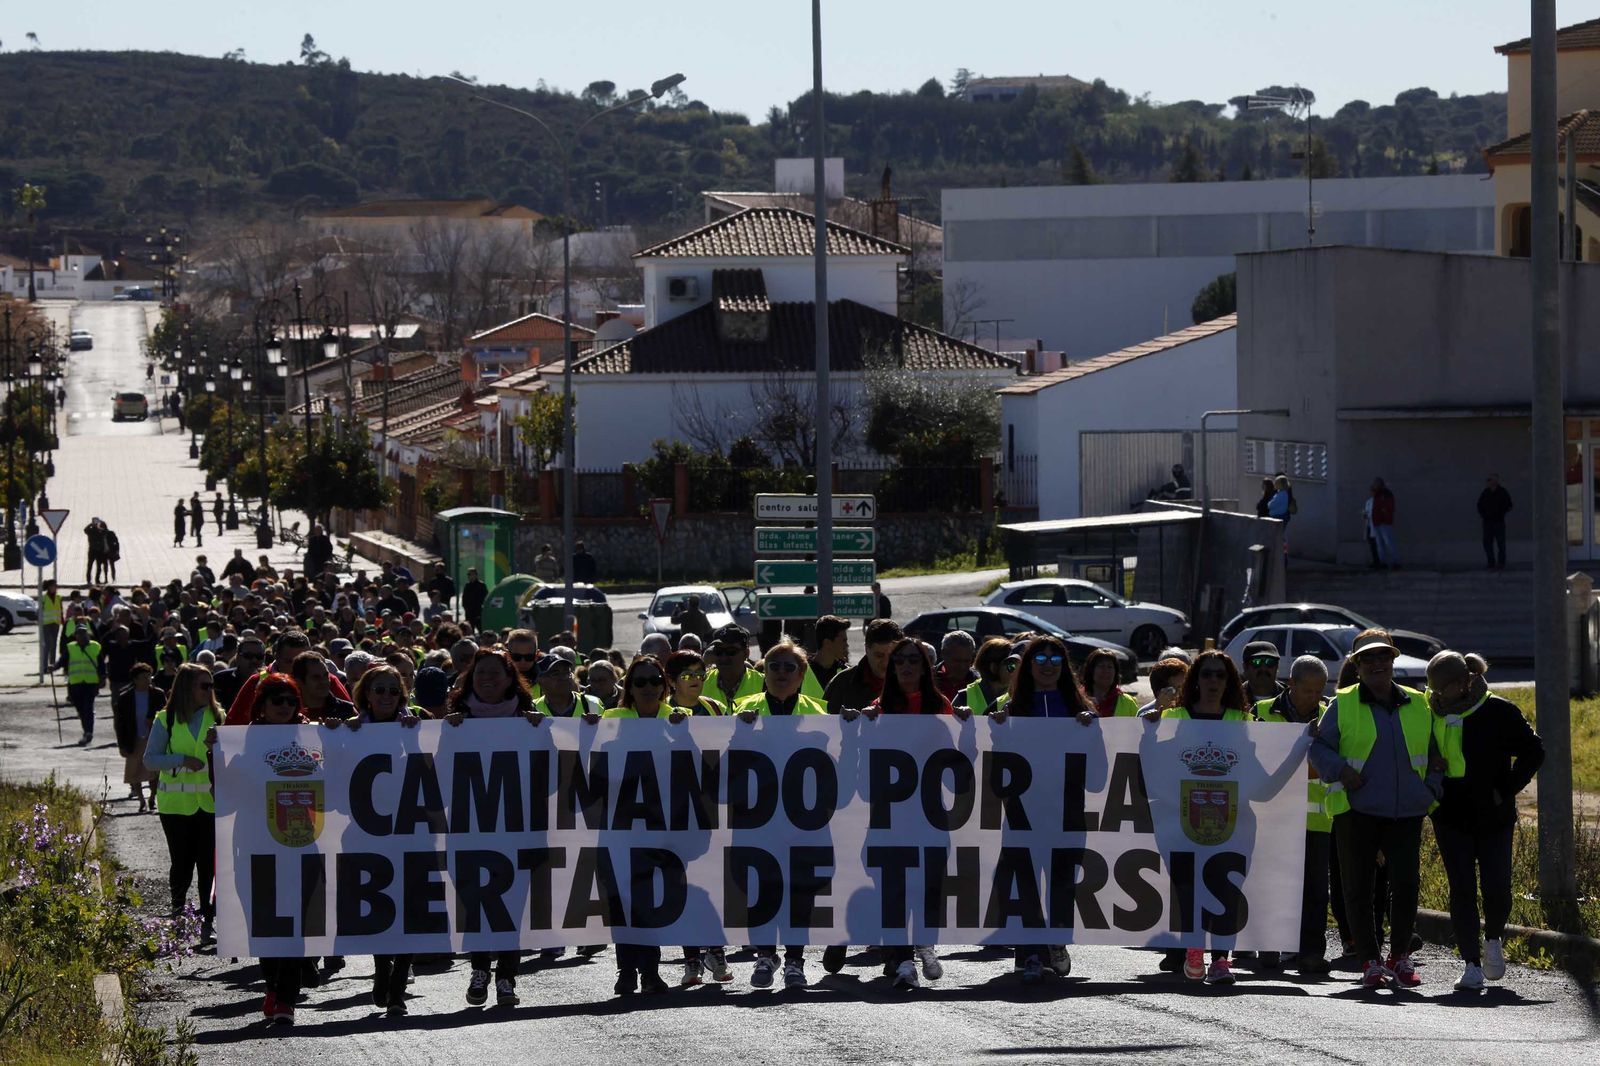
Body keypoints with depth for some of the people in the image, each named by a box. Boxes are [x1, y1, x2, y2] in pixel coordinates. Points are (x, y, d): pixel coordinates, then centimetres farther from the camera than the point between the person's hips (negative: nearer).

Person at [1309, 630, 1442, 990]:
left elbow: (1435, 754, 20)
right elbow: (1319, 747, 5)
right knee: (1358, 886, 1)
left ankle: (1400, 957, 11)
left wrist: (1432, 790, 6)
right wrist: (1340, 770, -13)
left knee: (1406, 883, -5)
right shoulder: (1343, 706, 4)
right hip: (1357, 810, -1)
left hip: (1406, 812, 2)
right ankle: (1370, 961, 11)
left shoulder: (1418, 705, 11)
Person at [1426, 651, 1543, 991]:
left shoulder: (1498, 712, -8)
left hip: (1493, 818, -3)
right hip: (1451, 819, 3)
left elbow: (1533, 752, -2)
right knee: (1462, 890, -2)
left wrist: (1506, 791, -7)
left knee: (1496, 887, -6)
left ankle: (1494, 939, 25)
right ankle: (1471, 964, 2)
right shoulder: (1432, 714, 3)